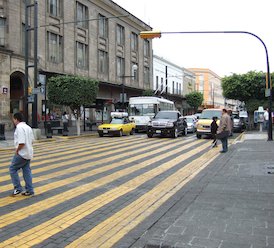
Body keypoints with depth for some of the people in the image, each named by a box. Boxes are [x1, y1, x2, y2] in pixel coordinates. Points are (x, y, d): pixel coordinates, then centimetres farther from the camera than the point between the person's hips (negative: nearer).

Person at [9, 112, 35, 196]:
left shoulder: (19, 128, -18)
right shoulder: (28, 127, 12)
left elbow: (21, 142, -26)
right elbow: (32, 140, 17)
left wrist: (17, 150, -12)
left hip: (21, 154, -9)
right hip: (28, 153, 9)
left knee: (12, 169, 6)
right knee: (27, 171, 11)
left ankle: (18, 188, 7)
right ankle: (29, 190, 14)